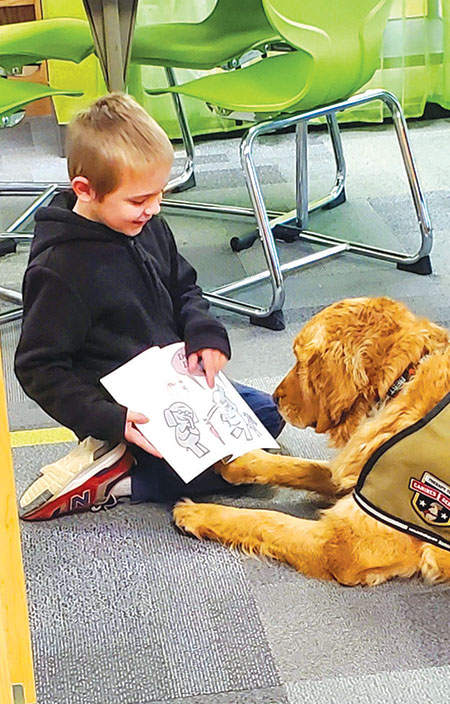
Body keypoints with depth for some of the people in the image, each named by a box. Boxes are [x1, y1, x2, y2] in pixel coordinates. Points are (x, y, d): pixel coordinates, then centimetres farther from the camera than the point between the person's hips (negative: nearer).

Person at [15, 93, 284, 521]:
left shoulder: (148, 226, 1)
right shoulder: (60, 269, -22)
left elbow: (184, 289, 17)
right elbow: (38, 368, -18)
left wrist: (206, 335, -4)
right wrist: (111, 422, -26)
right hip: (131, 416, -9)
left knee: (266, 412, 13)